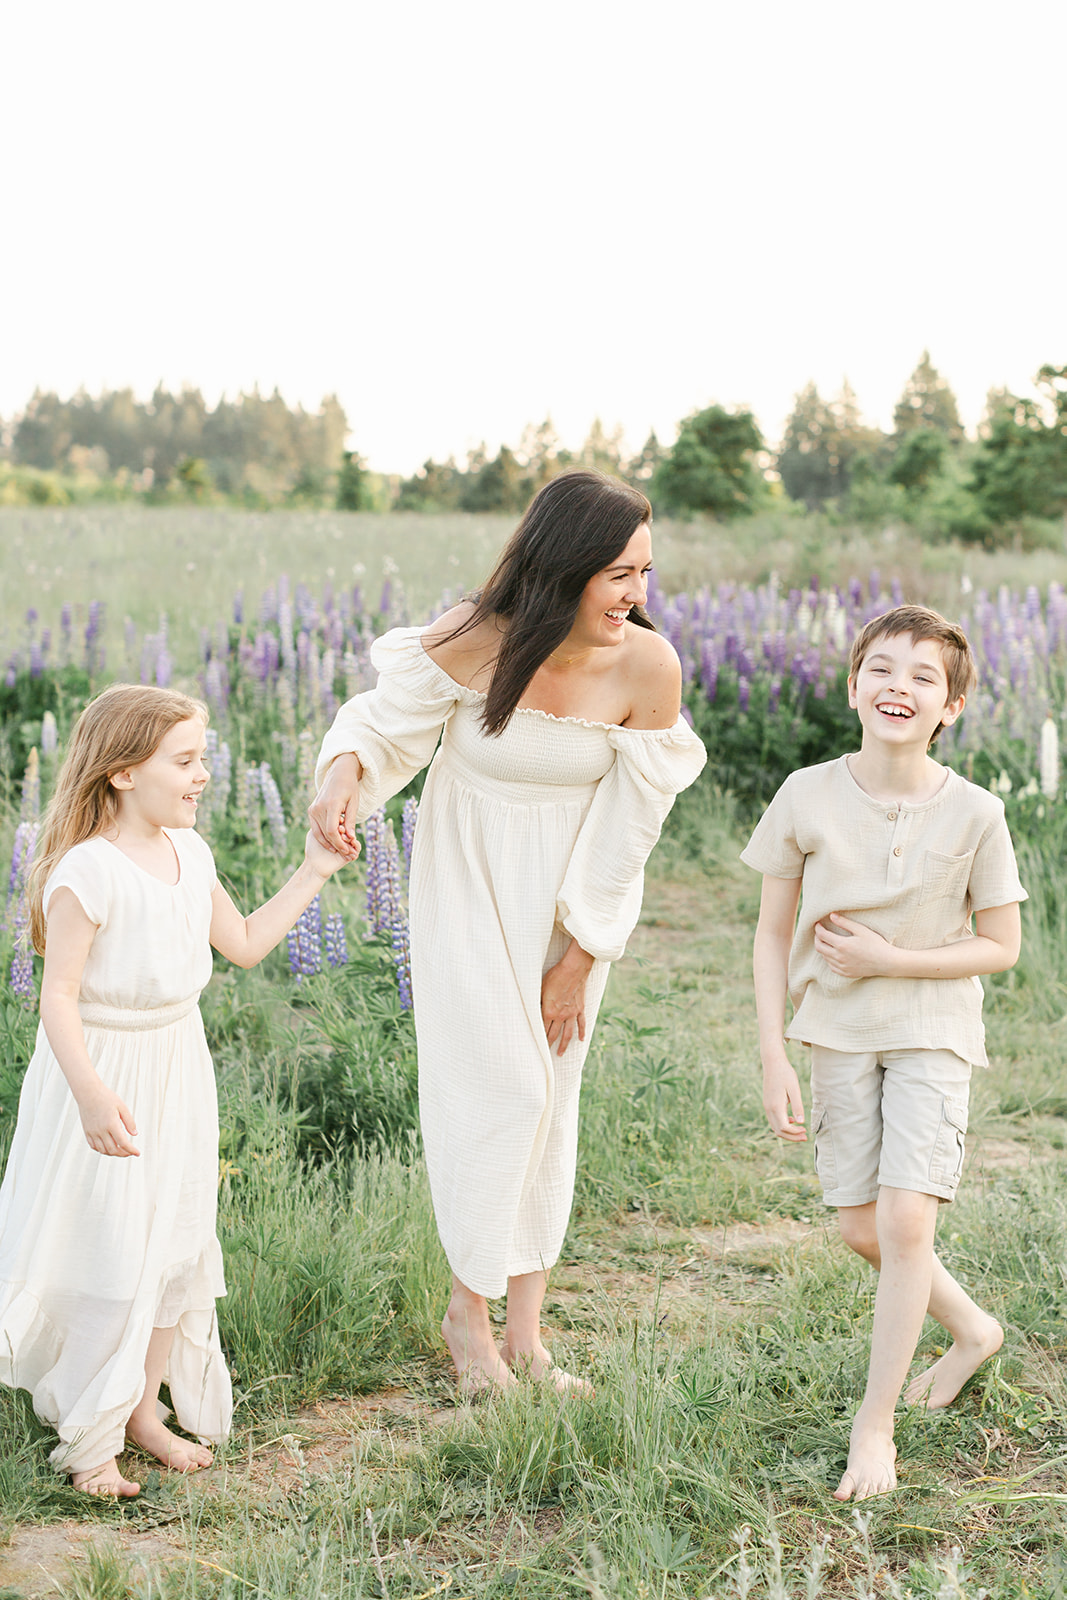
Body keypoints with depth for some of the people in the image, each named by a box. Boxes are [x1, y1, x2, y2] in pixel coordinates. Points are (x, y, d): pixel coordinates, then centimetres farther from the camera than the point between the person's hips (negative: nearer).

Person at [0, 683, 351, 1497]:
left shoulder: (190, 854, 3)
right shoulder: (87, 870, -21)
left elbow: (245, 943, 15)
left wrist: (312, 872, 10)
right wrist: (90, 1092, -34)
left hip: (177, 1070, 8)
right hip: (106, 1073, -8)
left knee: (175, 1241, 15)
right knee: (105, 1256, 0)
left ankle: (143, 1407, 31)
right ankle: (87, 1437, 18)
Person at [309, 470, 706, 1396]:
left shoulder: (648, 669, -18)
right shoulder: (473, 644, -23)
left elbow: (627, 825, -10)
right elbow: (385, 724, -6)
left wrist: (579, 959, -6)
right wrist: (343, 776, -30)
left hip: (571, 900, 2)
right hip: (469, 880, -2)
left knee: (550, 1099, 7)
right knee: (502, 1087, -6)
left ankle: (524, 1330, 18)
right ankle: (468, 1311, 15)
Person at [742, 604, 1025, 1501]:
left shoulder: (973, 814, -13)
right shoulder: (808, 798, -10)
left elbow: (1001, 947, -5)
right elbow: (772, 934, -2)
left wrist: (888, 959, -17)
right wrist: (775, 1059, -6)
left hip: (932, 1033, -2)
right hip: (836, 1032, 3)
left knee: (904, 1219, -14)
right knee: (860, 1228, 9)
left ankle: (876, 1422, 2)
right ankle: (971, 1330, 38)